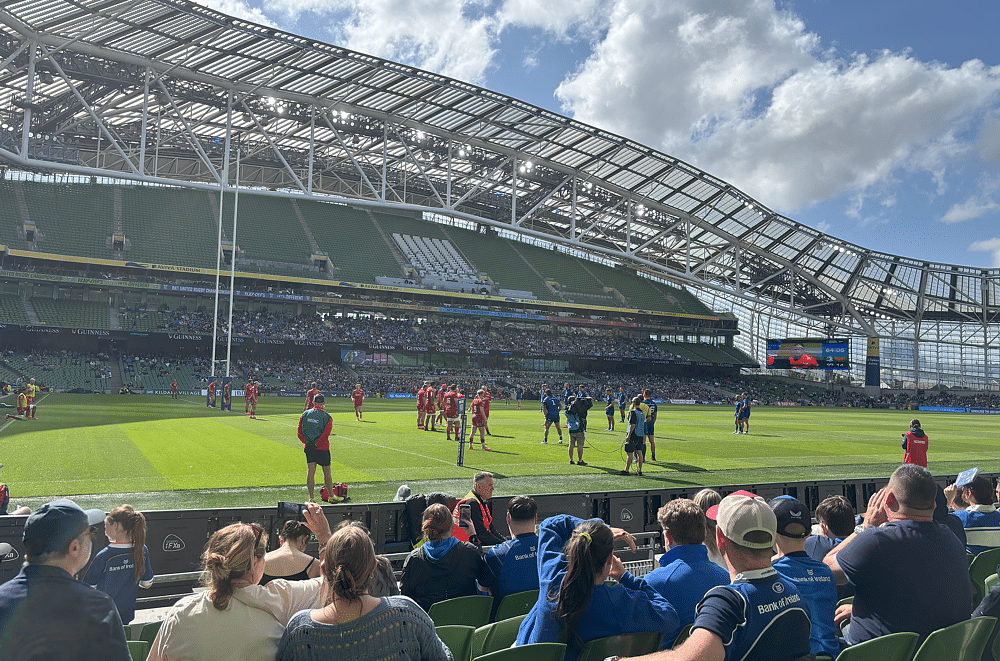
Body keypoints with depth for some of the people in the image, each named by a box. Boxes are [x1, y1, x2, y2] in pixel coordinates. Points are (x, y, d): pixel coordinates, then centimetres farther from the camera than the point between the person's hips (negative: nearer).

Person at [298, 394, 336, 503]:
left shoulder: (305, 414, 6)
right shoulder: (326, 416, -6)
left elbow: (299, 432, 1)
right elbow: (326, 434, -16)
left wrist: (306, 442, -3)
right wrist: (316, 443, -11)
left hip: (309, 448, 3)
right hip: (322, 448, -3)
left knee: (310, 471, 5)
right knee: (327, 472, 8)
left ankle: (311, 497, 4)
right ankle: (331, 496, 16)